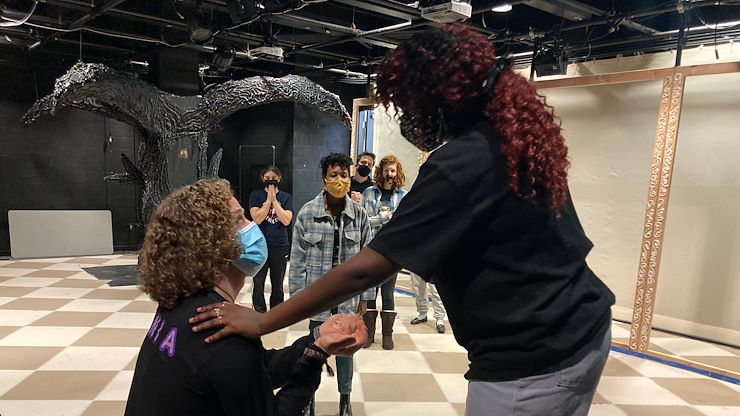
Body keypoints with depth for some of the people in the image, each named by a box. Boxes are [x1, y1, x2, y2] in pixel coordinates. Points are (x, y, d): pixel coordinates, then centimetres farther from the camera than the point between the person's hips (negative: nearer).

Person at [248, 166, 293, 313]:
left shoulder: (286, 197, 5)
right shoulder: (255, 195, 2)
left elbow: (286, 220, -8)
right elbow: (257, 219, -10)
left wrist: (274, 200, -10)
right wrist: (268, 199, -12)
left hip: (280, 246, 1)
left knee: (278, 286, 10)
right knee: (258, 285, 2)